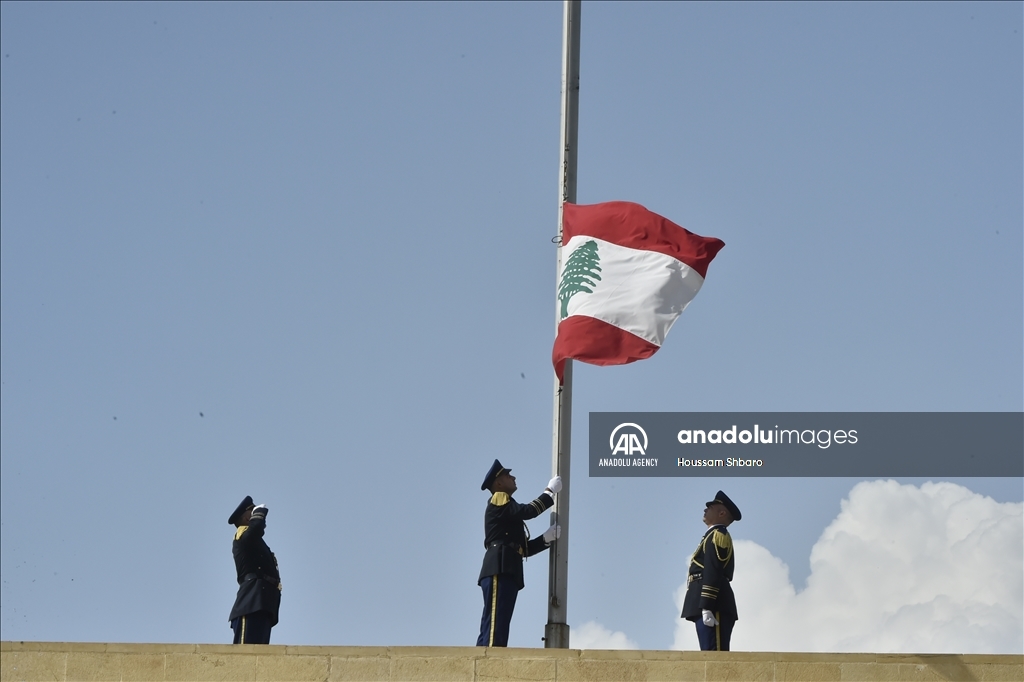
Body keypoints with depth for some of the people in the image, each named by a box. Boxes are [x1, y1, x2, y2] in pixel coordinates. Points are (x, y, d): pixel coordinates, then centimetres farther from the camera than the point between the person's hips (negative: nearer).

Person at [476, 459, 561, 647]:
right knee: (494, 629, -19)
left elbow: (524, 548, 25)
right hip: (499, 570, -9)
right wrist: (550, 491, 0)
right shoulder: (498, 500, 4)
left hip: (507, 572, 9)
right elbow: (528, 511, -12)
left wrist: (547, 538, 11)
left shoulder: (507, 512, 30)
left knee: (496, 629, 0)